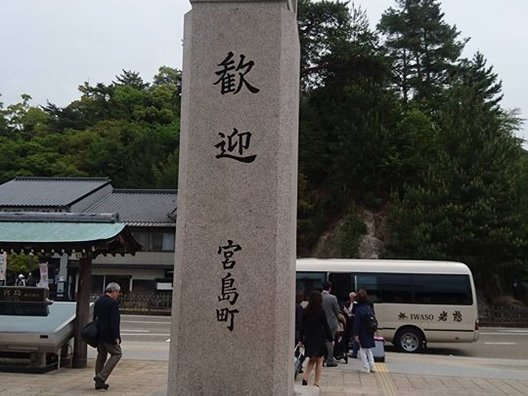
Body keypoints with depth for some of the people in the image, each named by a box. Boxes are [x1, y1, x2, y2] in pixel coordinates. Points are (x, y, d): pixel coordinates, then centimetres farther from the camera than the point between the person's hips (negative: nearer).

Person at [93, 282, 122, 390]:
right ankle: (102, 376, -7)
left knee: (101, 356, 15)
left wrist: (96, 333, 21)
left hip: (99, 334, 9)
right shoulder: (113, 303, -16)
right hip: (108, 335, -8)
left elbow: (95, 318, 16)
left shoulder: (98, 302, 11)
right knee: (116, 353, 2)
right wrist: (116, 337, -17)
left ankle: (99, 382, 18)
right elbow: (114, 322, -20)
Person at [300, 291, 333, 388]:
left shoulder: (305, 311, 1)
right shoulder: (321, 311, -10)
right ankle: (316, 382, 6)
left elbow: (302, 326, 5)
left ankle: (305, 377, -1)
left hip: (308, 339, 4)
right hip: (319, 339, -4)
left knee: (312, 360, 19)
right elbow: (325, 326, -7)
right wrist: (331, 338, 3)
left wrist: (301, 339, 12)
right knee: (319, 361, 8)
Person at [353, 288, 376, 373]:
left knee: (363, 350, 2)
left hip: (362, 334, -7)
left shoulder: (358, 309, -15)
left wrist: (356, 334, -15)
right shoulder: (369, 308, 5)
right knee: (369, 350, 19)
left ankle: (366, 368, 2)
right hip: (370, 332, 7)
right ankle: (371, 367, 22)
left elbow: (357, 323, -16)